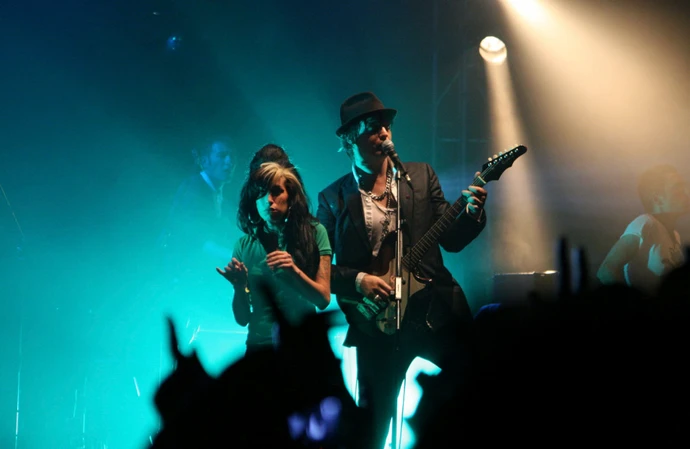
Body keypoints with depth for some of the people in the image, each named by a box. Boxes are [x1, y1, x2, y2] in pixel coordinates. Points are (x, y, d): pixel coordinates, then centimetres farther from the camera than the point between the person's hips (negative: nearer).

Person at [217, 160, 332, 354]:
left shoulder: (314, 232, 0)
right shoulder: (245, 245, 5)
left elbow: (324, 299, -4)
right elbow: (242, 318, 5)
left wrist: (294, 271, -19)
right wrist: (239, 286, -13)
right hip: (260, 345, 1)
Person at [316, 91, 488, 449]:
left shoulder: (421, 176, 7)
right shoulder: (333, 198, 3)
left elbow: (451, 240, 4)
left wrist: (472, 213, -14)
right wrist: (358, 280, -14)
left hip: (436, 311, 1)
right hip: (377, 322, -1)